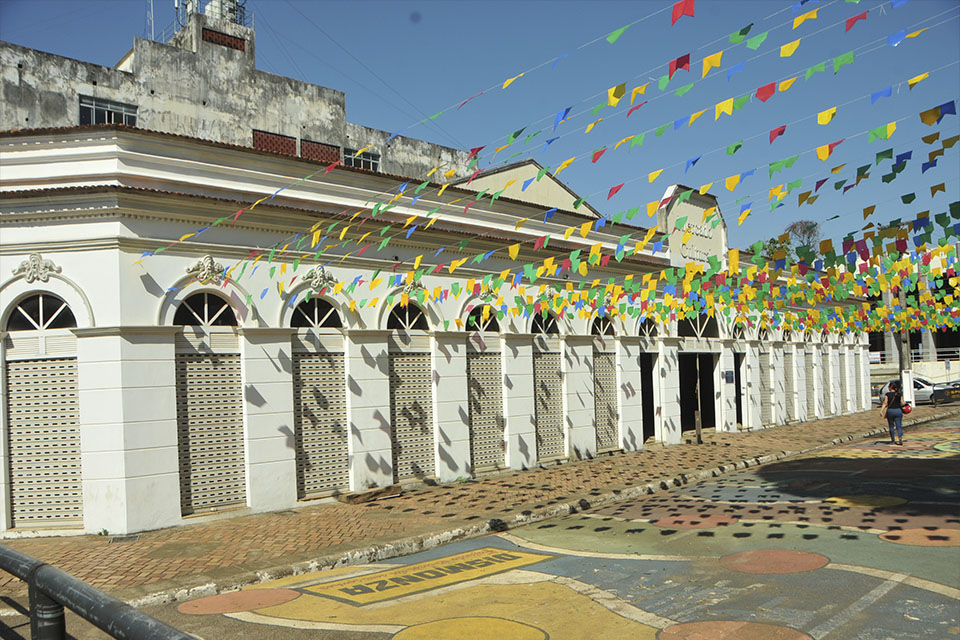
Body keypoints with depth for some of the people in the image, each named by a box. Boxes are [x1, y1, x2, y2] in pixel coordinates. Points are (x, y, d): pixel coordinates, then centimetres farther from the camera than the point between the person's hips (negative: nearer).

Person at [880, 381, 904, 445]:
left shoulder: (887, 394, -5)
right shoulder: (899, 394, 3)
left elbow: (885, 403, -11)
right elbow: (902, 403, 2)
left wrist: (881, 410, -11)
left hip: (890, 411, -1)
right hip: (898, 411, 1)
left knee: (891, 426, 10)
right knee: (899, 426, 0)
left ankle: (893, 441, 14)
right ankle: (900, 437, -25)